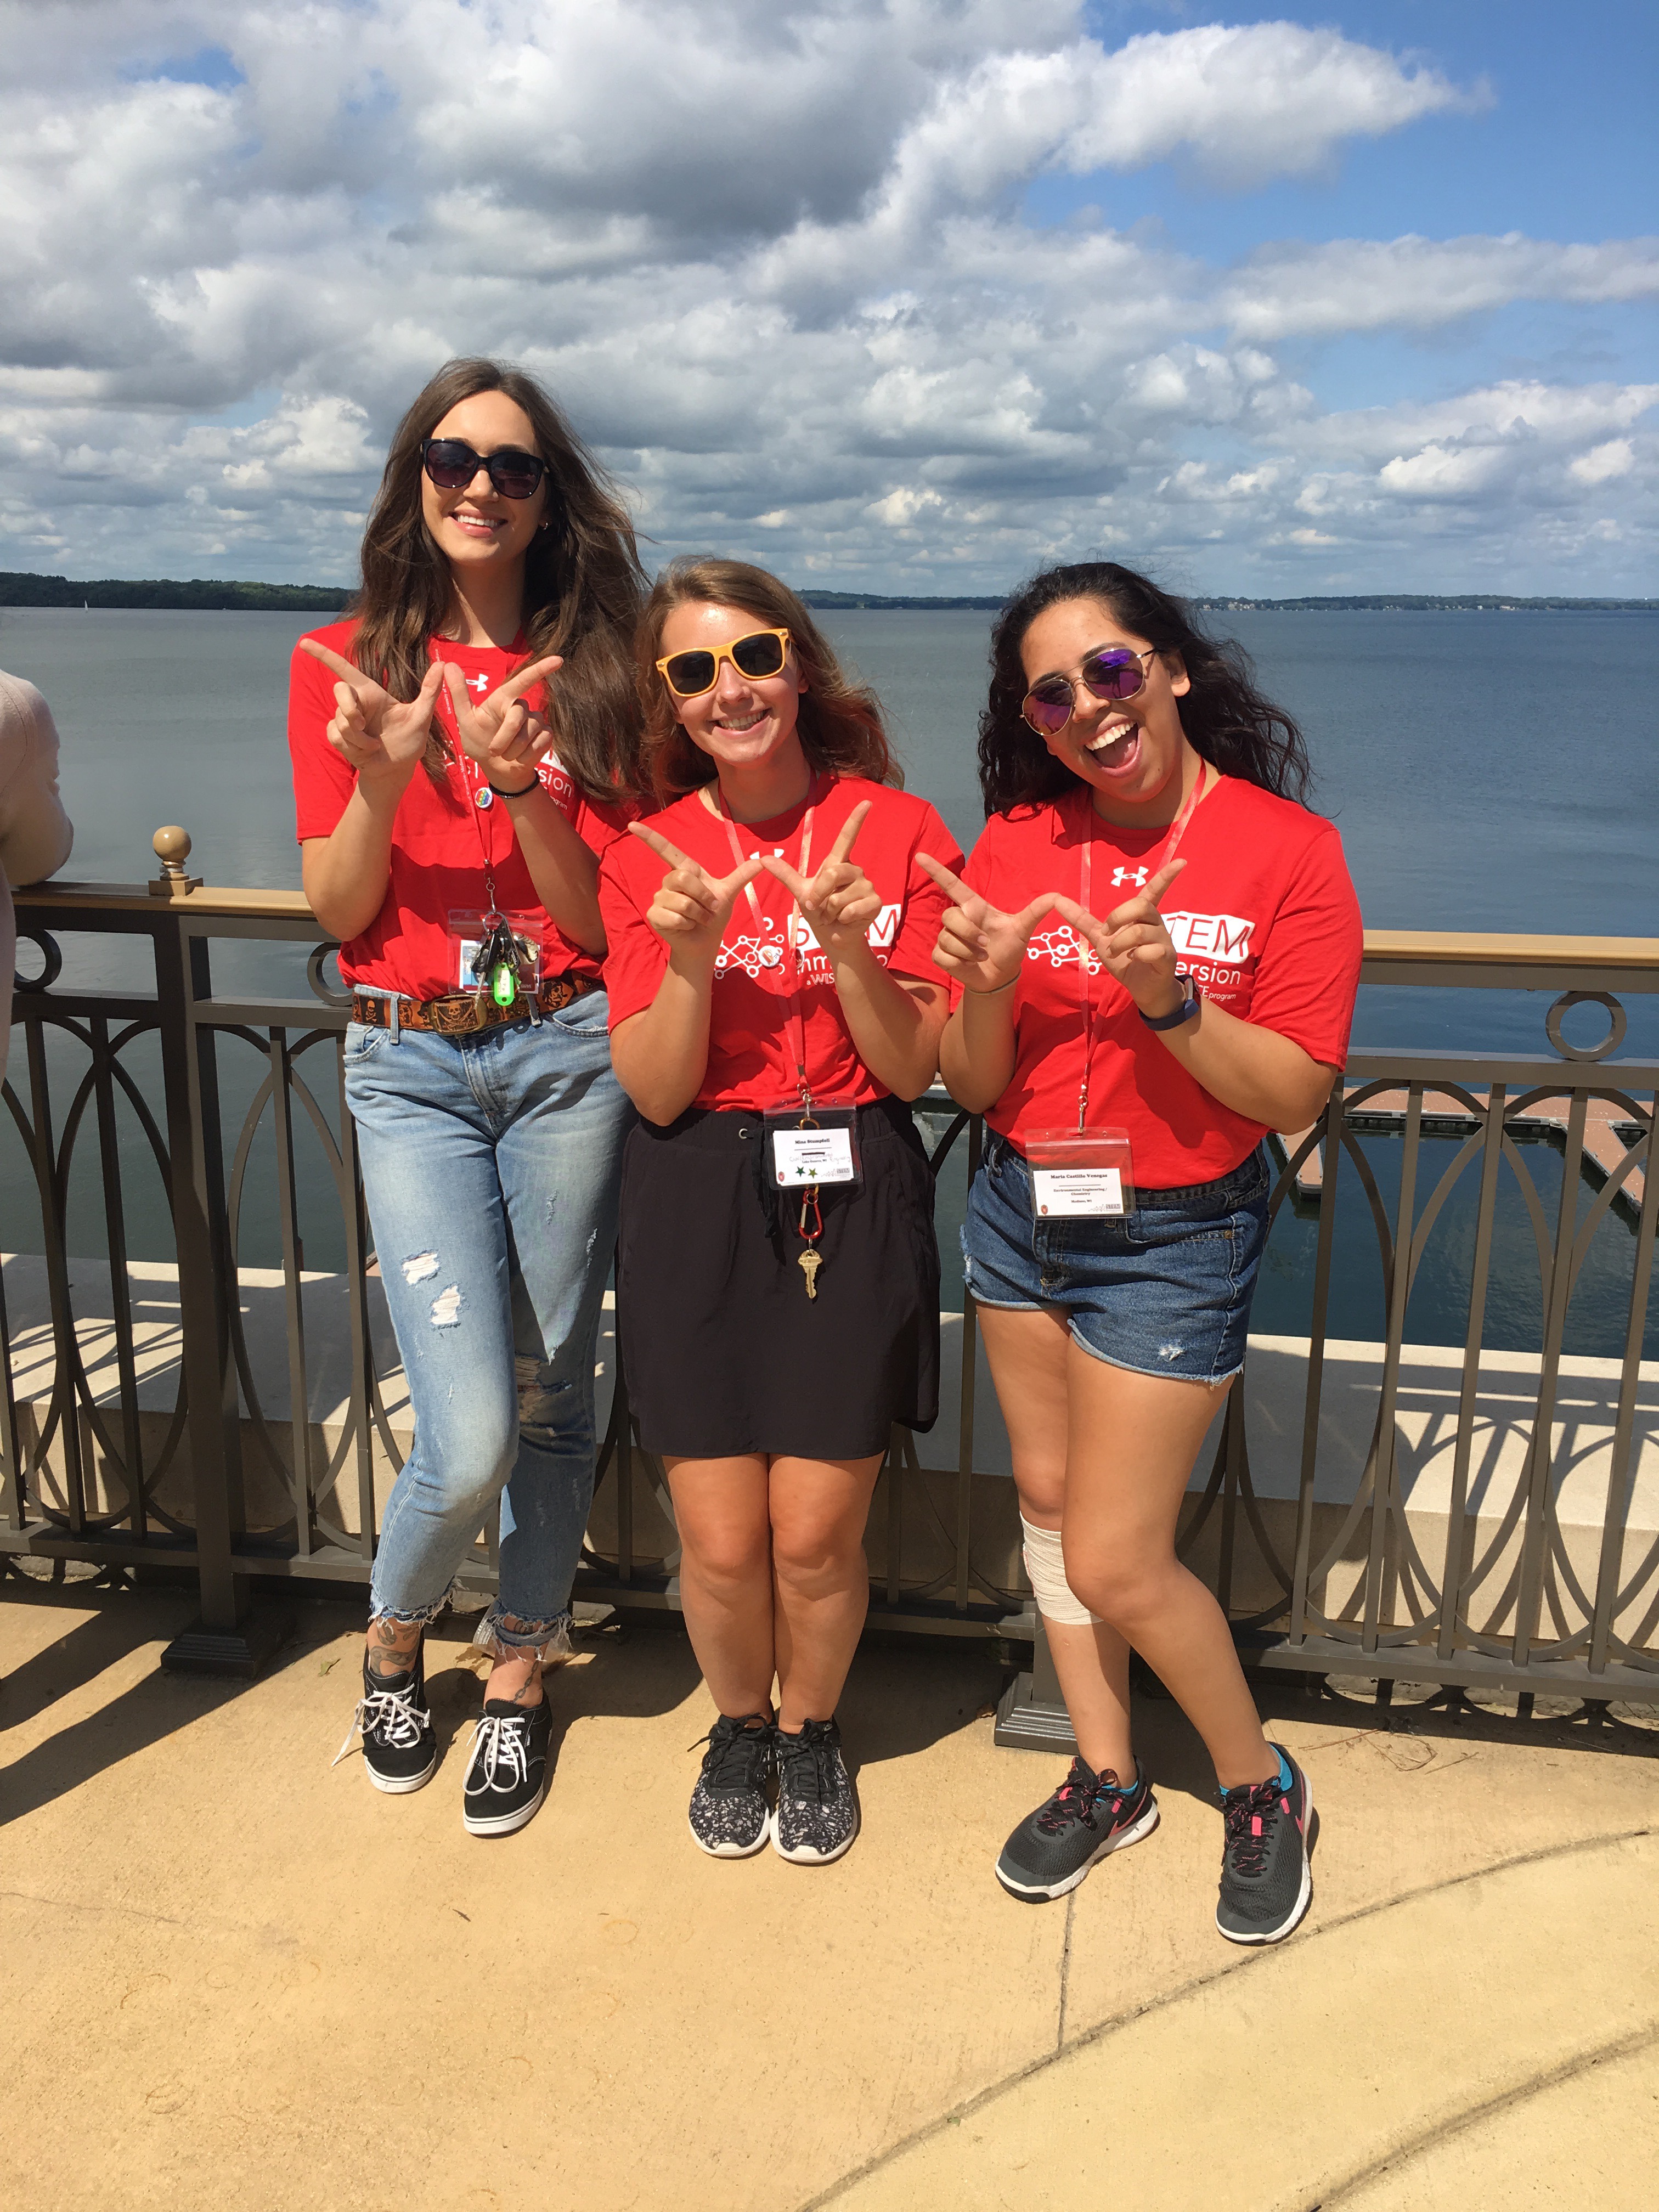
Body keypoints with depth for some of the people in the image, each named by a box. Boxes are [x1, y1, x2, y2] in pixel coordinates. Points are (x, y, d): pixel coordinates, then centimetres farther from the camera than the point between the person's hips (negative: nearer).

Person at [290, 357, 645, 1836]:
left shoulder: (593, 670, 6)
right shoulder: (343, 663, 6)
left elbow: (606, 915, 0)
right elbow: (339, 910, 2)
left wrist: (518, 782, -16)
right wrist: (381, 777, -16)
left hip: (570, 1052, 1)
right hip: (411, 1063, -1)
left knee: (551, 1394, 8)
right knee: (469, 1439, -8)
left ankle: (520, 1676, 31)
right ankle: (394, 1636, 25)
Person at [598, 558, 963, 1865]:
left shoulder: (895, 831, 0)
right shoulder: (648, 859, 3)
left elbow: (915, 1071, -2)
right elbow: (657, 1091, -2)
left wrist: (851, 949, -18)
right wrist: (691, 961, -18)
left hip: (851, 1201, -1)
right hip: (699, 1208, 1)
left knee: (816, 1533, 2)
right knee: (721, 1537, 3)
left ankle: (811, 1729, 34)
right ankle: (738, 1724, 36)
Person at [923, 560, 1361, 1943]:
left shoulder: (1287, 848, -11)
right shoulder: (1017, 843, -1)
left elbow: (1294, 1097, -13)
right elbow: (975, 1088, 0)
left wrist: (1168, 994, -27)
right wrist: (988, 984, -20)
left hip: (1176, 1235, -5)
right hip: (1020, 1213, 5)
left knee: (1114, 1560, -2)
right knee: (1048, 1500, 15)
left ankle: (1264, 1786, 25)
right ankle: (1109, 1779, 36)